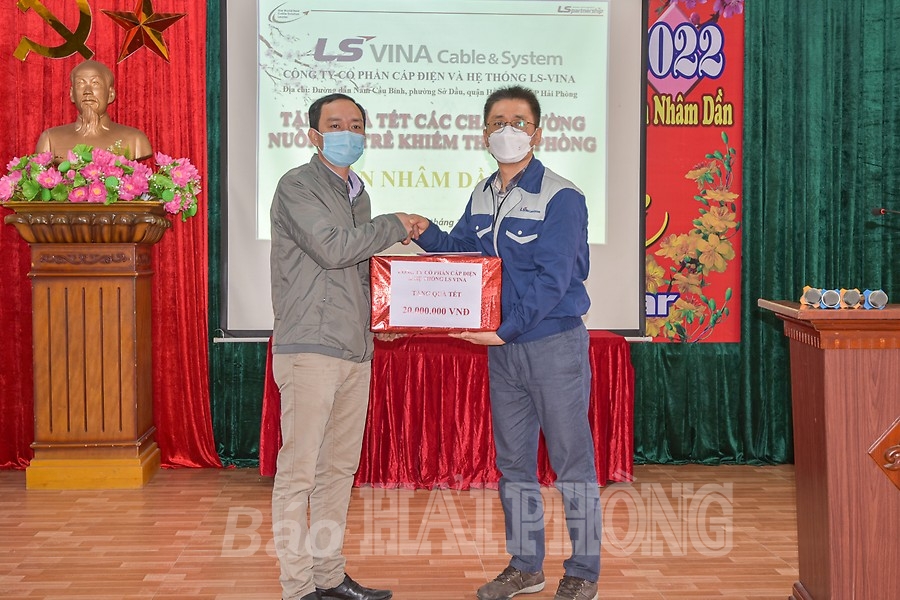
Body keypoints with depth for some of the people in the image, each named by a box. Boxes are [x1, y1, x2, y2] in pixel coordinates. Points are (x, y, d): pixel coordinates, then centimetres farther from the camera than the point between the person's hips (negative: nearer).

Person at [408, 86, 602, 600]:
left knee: (572, 458, 3)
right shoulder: (482, 197, 8)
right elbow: (460, 251, 16)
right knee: (513, 460, 14)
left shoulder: (560, 198, -14)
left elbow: (551, 278, -21)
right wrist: (428, 234, -3)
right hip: (502, 347, 7)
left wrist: (508, 326, -27)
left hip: (555, 343, -7)